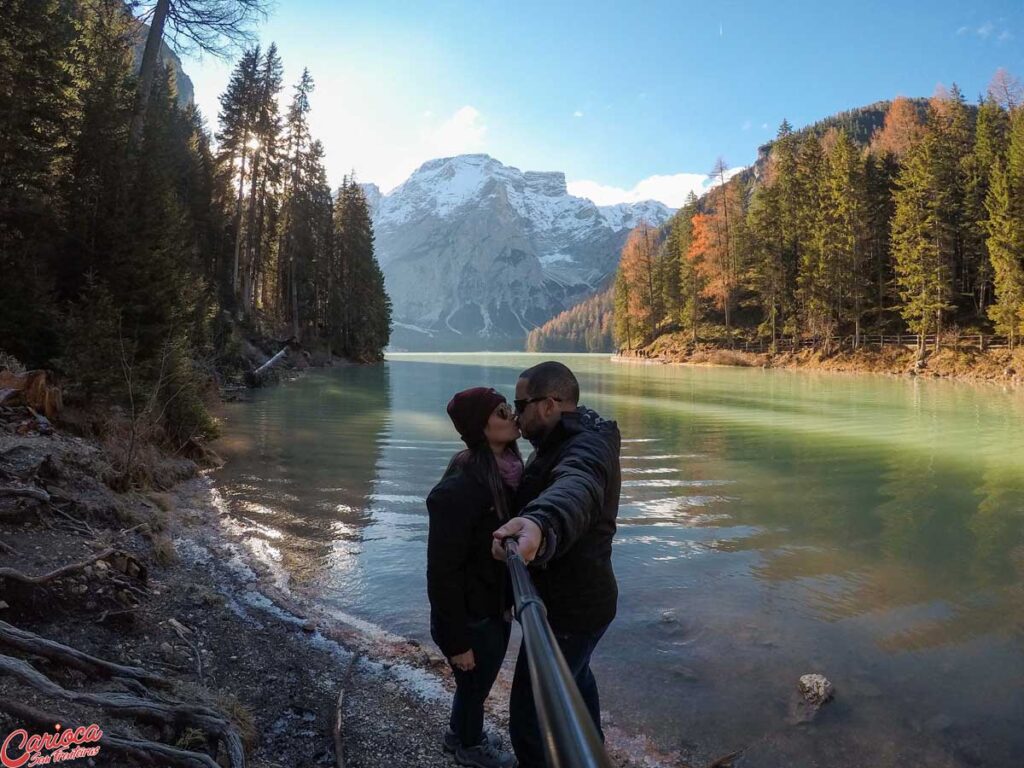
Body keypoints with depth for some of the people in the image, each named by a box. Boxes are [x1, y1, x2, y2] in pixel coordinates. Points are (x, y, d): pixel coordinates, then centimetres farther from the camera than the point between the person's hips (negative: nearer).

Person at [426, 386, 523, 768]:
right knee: (475, 684, 20)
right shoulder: (459, 489, -32)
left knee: (479, 682, 29)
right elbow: (442, 571, -25)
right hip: (472, 615, -7)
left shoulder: (505, 471, -7)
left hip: (497, 605, 7)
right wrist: (457, 640, -17)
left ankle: (461, 733, 56)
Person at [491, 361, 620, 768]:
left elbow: (575, 492, -51)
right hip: (574, 596, 11)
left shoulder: (587, 448, -28)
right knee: (574, 675, 33)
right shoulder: (564, 441, 5)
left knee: (530, 720, -1)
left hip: (570, 608, -11)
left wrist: (540, 526, -71)